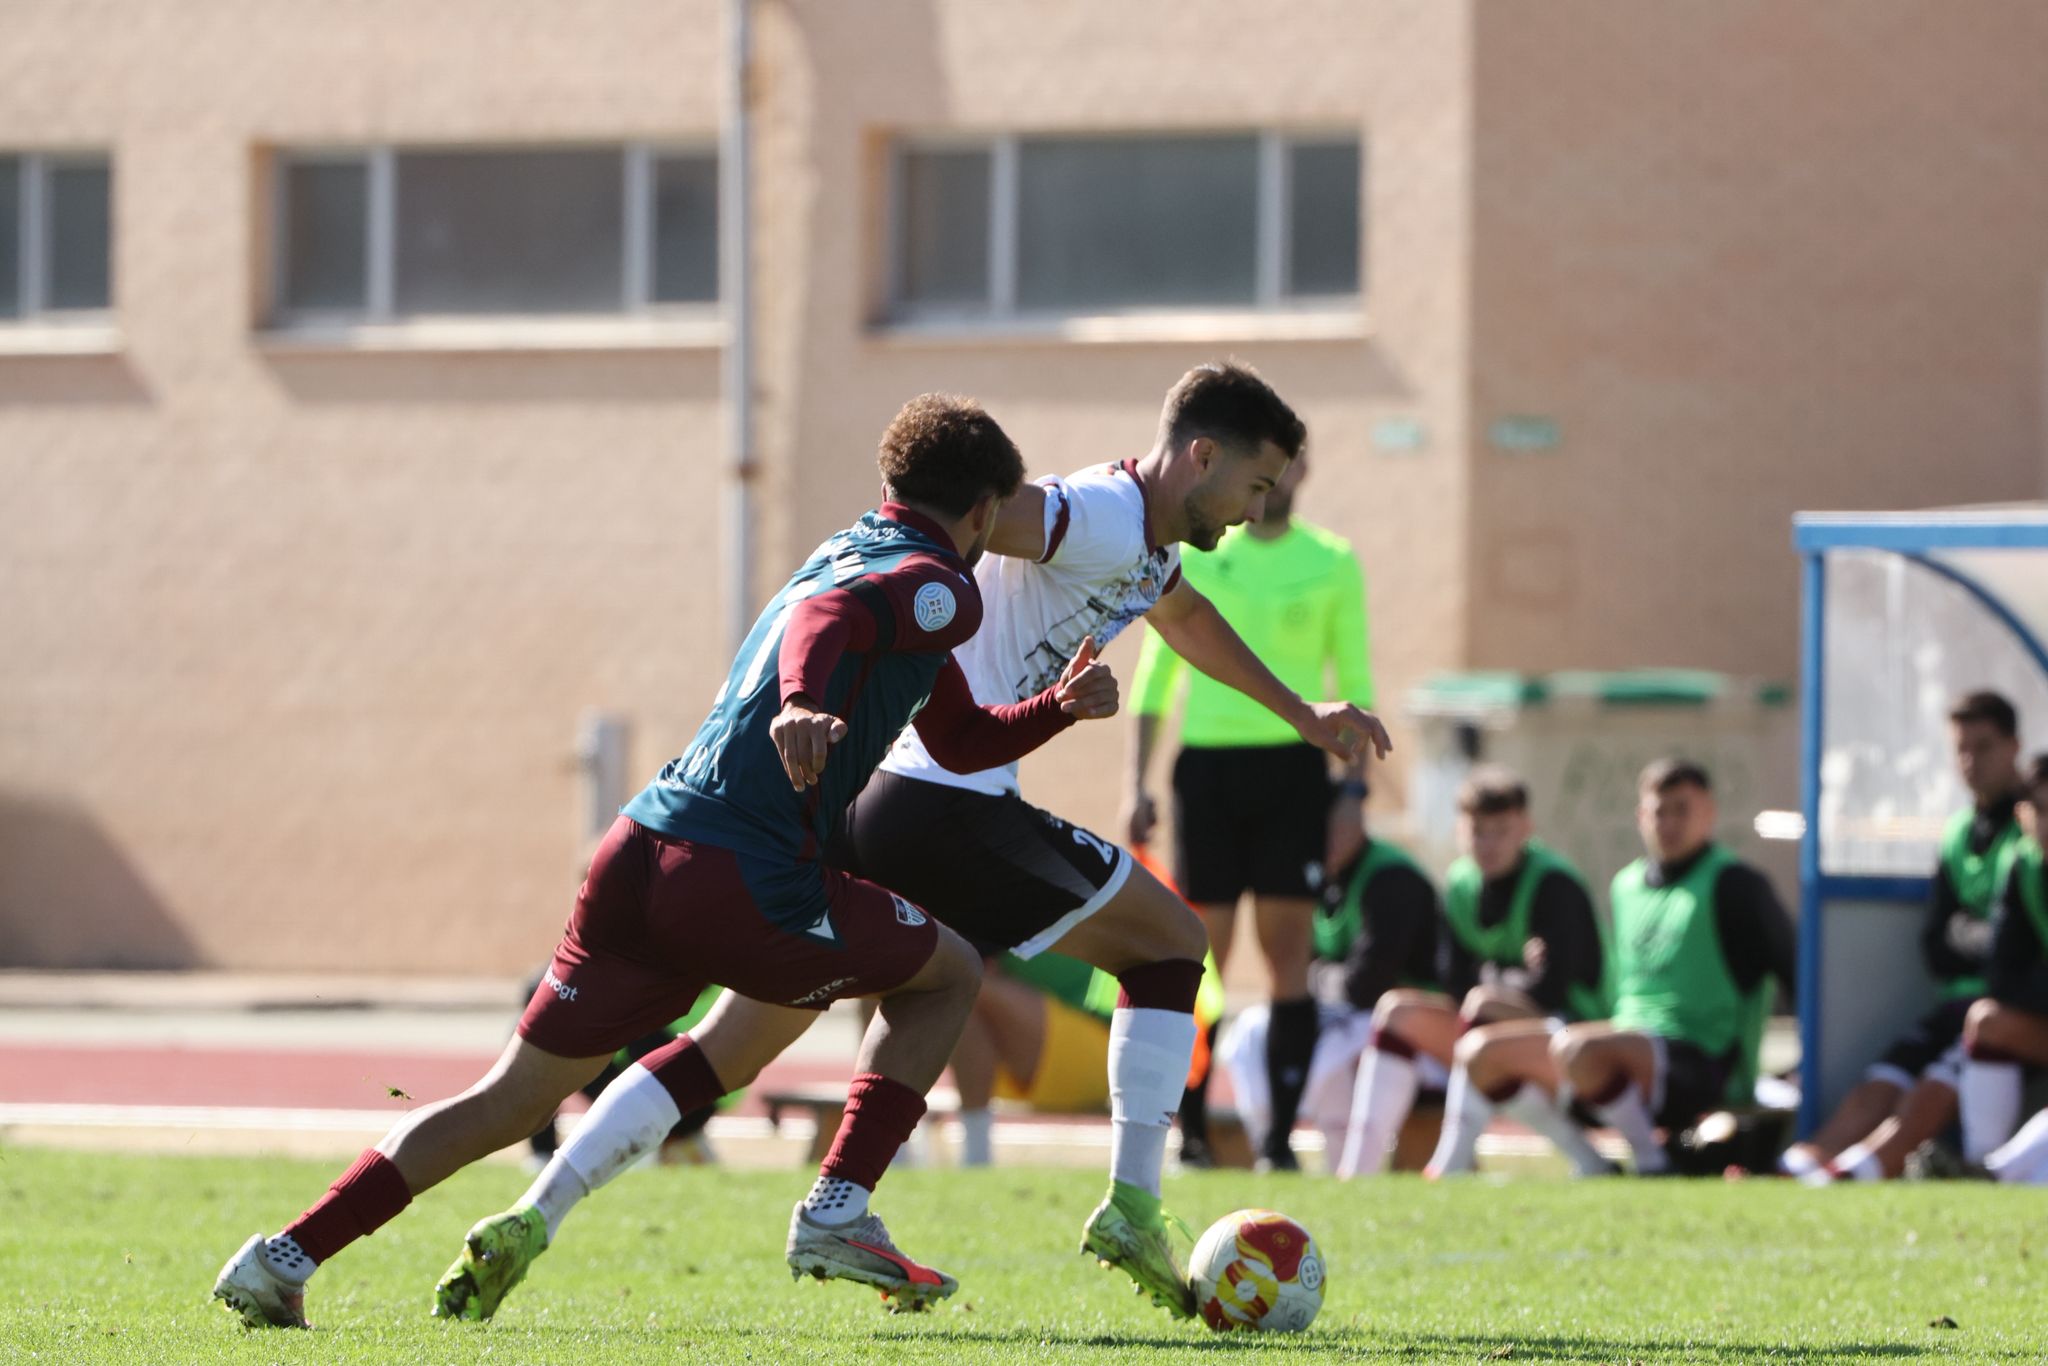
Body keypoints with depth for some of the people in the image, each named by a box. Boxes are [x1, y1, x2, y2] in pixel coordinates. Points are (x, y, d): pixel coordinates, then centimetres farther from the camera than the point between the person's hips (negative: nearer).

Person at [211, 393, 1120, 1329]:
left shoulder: (848, 553, 29)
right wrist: (804, 704, -42)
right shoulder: (937, 586, 0)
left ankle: (284, 1259, 3)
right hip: (748, 883, -8)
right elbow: (833, 614, -24)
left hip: (637, 860, 8)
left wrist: (1056, 707, 25)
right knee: (947, 972, 17)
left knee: (514, 1097, 11)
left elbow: (963, 740, 37)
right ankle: (837, 1214, 9)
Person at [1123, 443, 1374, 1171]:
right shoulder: (1193, 556, 8)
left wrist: (1354, 787, -1)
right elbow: (1155, 673, 10)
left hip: (1293, 763, 0)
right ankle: (1191, 1134, 4)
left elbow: (1355, 684, 8)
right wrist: (1137, 783, 3)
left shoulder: (1332, 563, 7)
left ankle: (1280, 1137, -3)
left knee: (1288, 953, -5)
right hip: (1206, 762, 0)